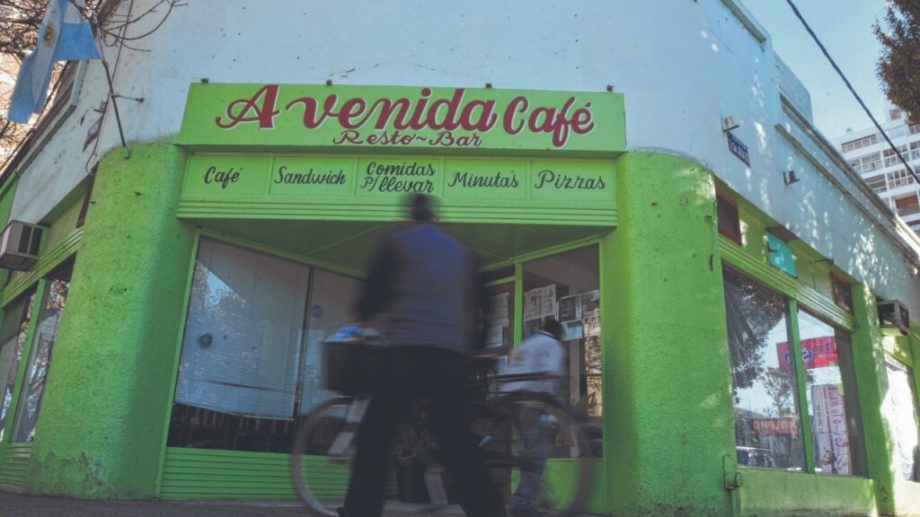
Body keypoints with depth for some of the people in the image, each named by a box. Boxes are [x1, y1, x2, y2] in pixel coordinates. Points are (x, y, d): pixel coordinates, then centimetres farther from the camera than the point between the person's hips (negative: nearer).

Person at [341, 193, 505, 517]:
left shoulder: (395, 241, 7)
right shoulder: (460, 250, 19)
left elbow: (374, 293, 5)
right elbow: (479, 302, 19)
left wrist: (365, 315, 26)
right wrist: (471, 341, 32)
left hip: (408, 349, -4)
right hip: (451, 353, 4)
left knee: (374, 436, 4)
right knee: (457, 441, 8)